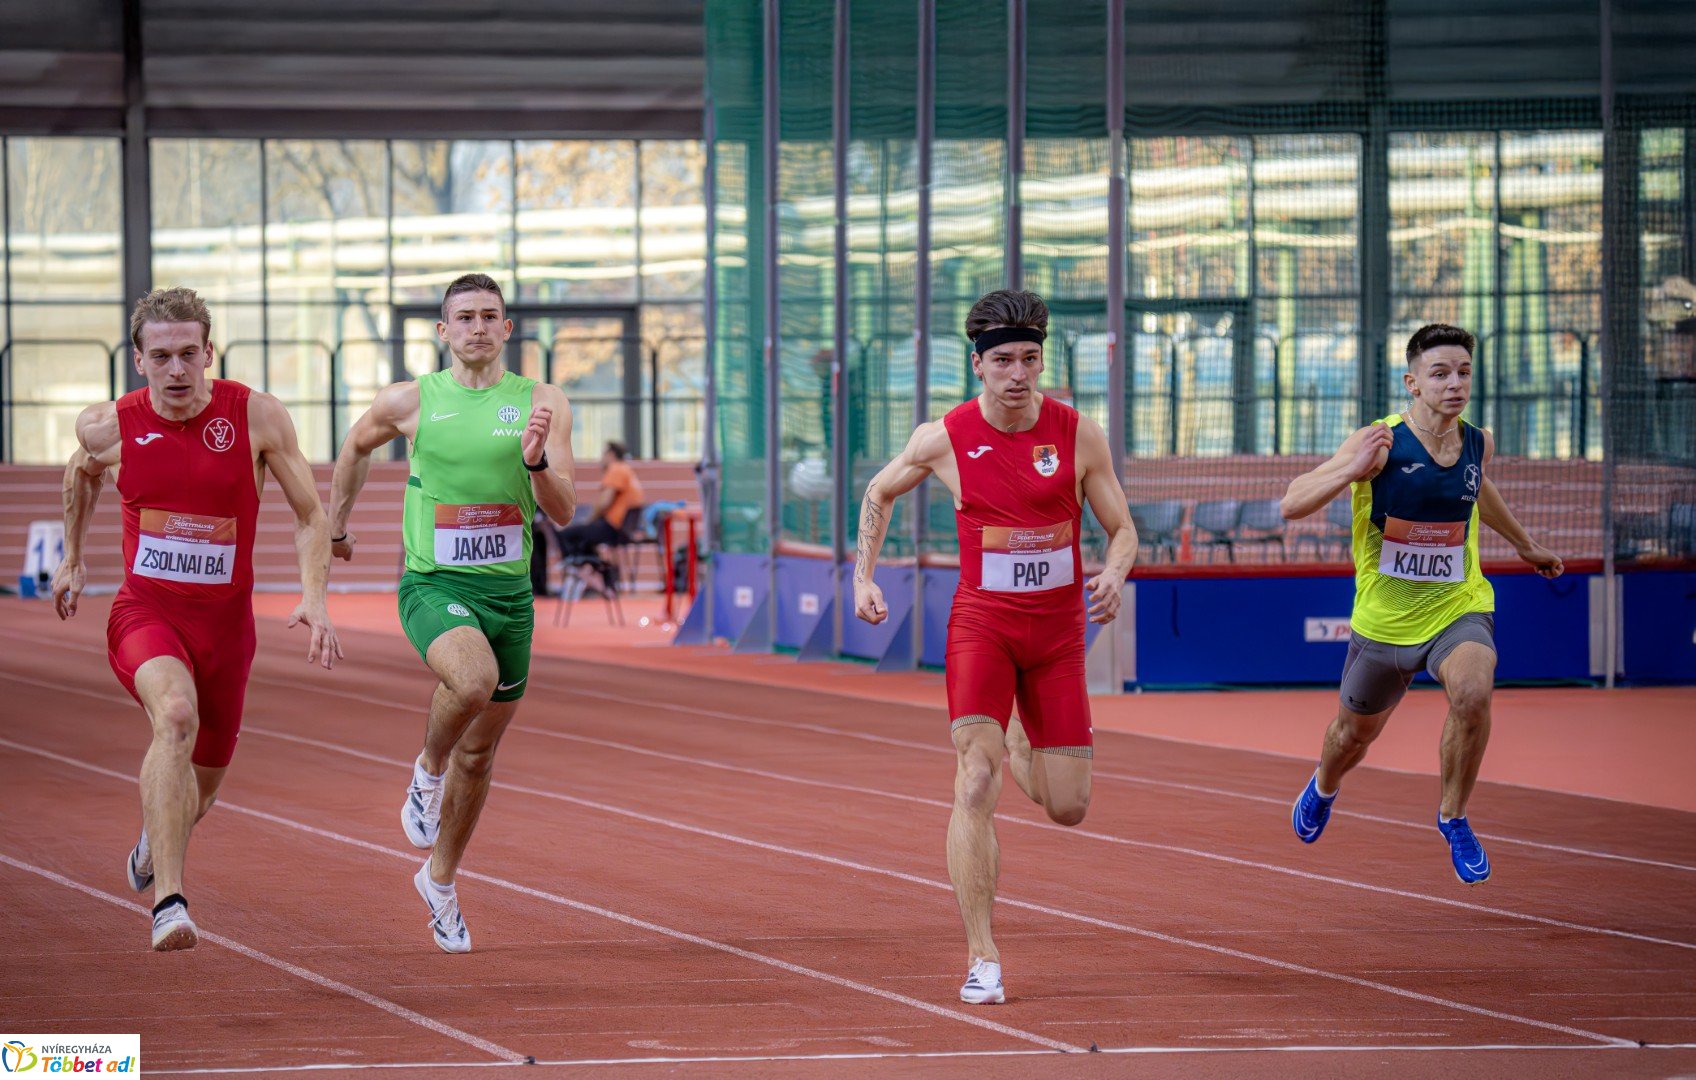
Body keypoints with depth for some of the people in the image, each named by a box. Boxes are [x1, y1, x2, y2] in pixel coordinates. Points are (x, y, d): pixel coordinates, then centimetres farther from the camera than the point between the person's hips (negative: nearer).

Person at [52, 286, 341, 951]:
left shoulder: (257, 417, -7)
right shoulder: (110, 426, -5)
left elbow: (311, 515, 0)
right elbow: (81, 473, 21)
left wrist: (313, 595, -15)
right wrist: (73, 559, 29)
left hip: (225, 622, 2)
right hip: (144, 614, -2)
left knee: (196, 794, 15)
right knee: (176, 715, -35)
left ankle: (153, 845, 55)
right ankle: (168, 903, -42)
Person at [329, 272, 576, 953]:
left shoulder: (543, 404, 0)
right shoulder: (410, 402, 0)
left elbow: (563, 512, -5)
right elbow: (357, 446, 21)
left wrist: (537, 464, -24)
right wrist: (335, 525, 27)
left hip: (508, 591, 3)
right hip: (434, 586, -3)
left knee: (479, 754, 12)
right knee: (474, 679, -35)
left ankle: (439, 881, 33)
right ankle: (427, 770, -4)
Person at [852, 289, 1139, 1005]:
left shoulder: (1079, 435, -5)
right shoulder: (944, 439, -6)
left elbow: (1122, 528, 3)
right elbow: (879, 493, 13)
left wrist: (1115, 575, -18)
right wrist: (864, 578, 5)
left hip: (1058, 630, 2)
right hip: (981, 623, -2)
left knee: (1068, 808, 4)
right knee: (975, 784, -19)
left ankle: (1018, 744, 42)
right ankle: (982, 961, -15)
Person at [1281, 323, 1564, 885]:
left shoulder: (1478, 444, -5)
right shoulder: (1379, 443, -19)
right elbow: (1291, 503, -25)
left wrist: (1525, 543, 34)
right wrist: (1353, 469, -41)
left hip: (1459, 607, 1)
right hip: (1384, 620, -1)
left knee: (1473, 691, -30)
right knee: (1356, 732, 19)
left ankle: (1453, 816, -7)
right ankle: (1324, 787, 58)